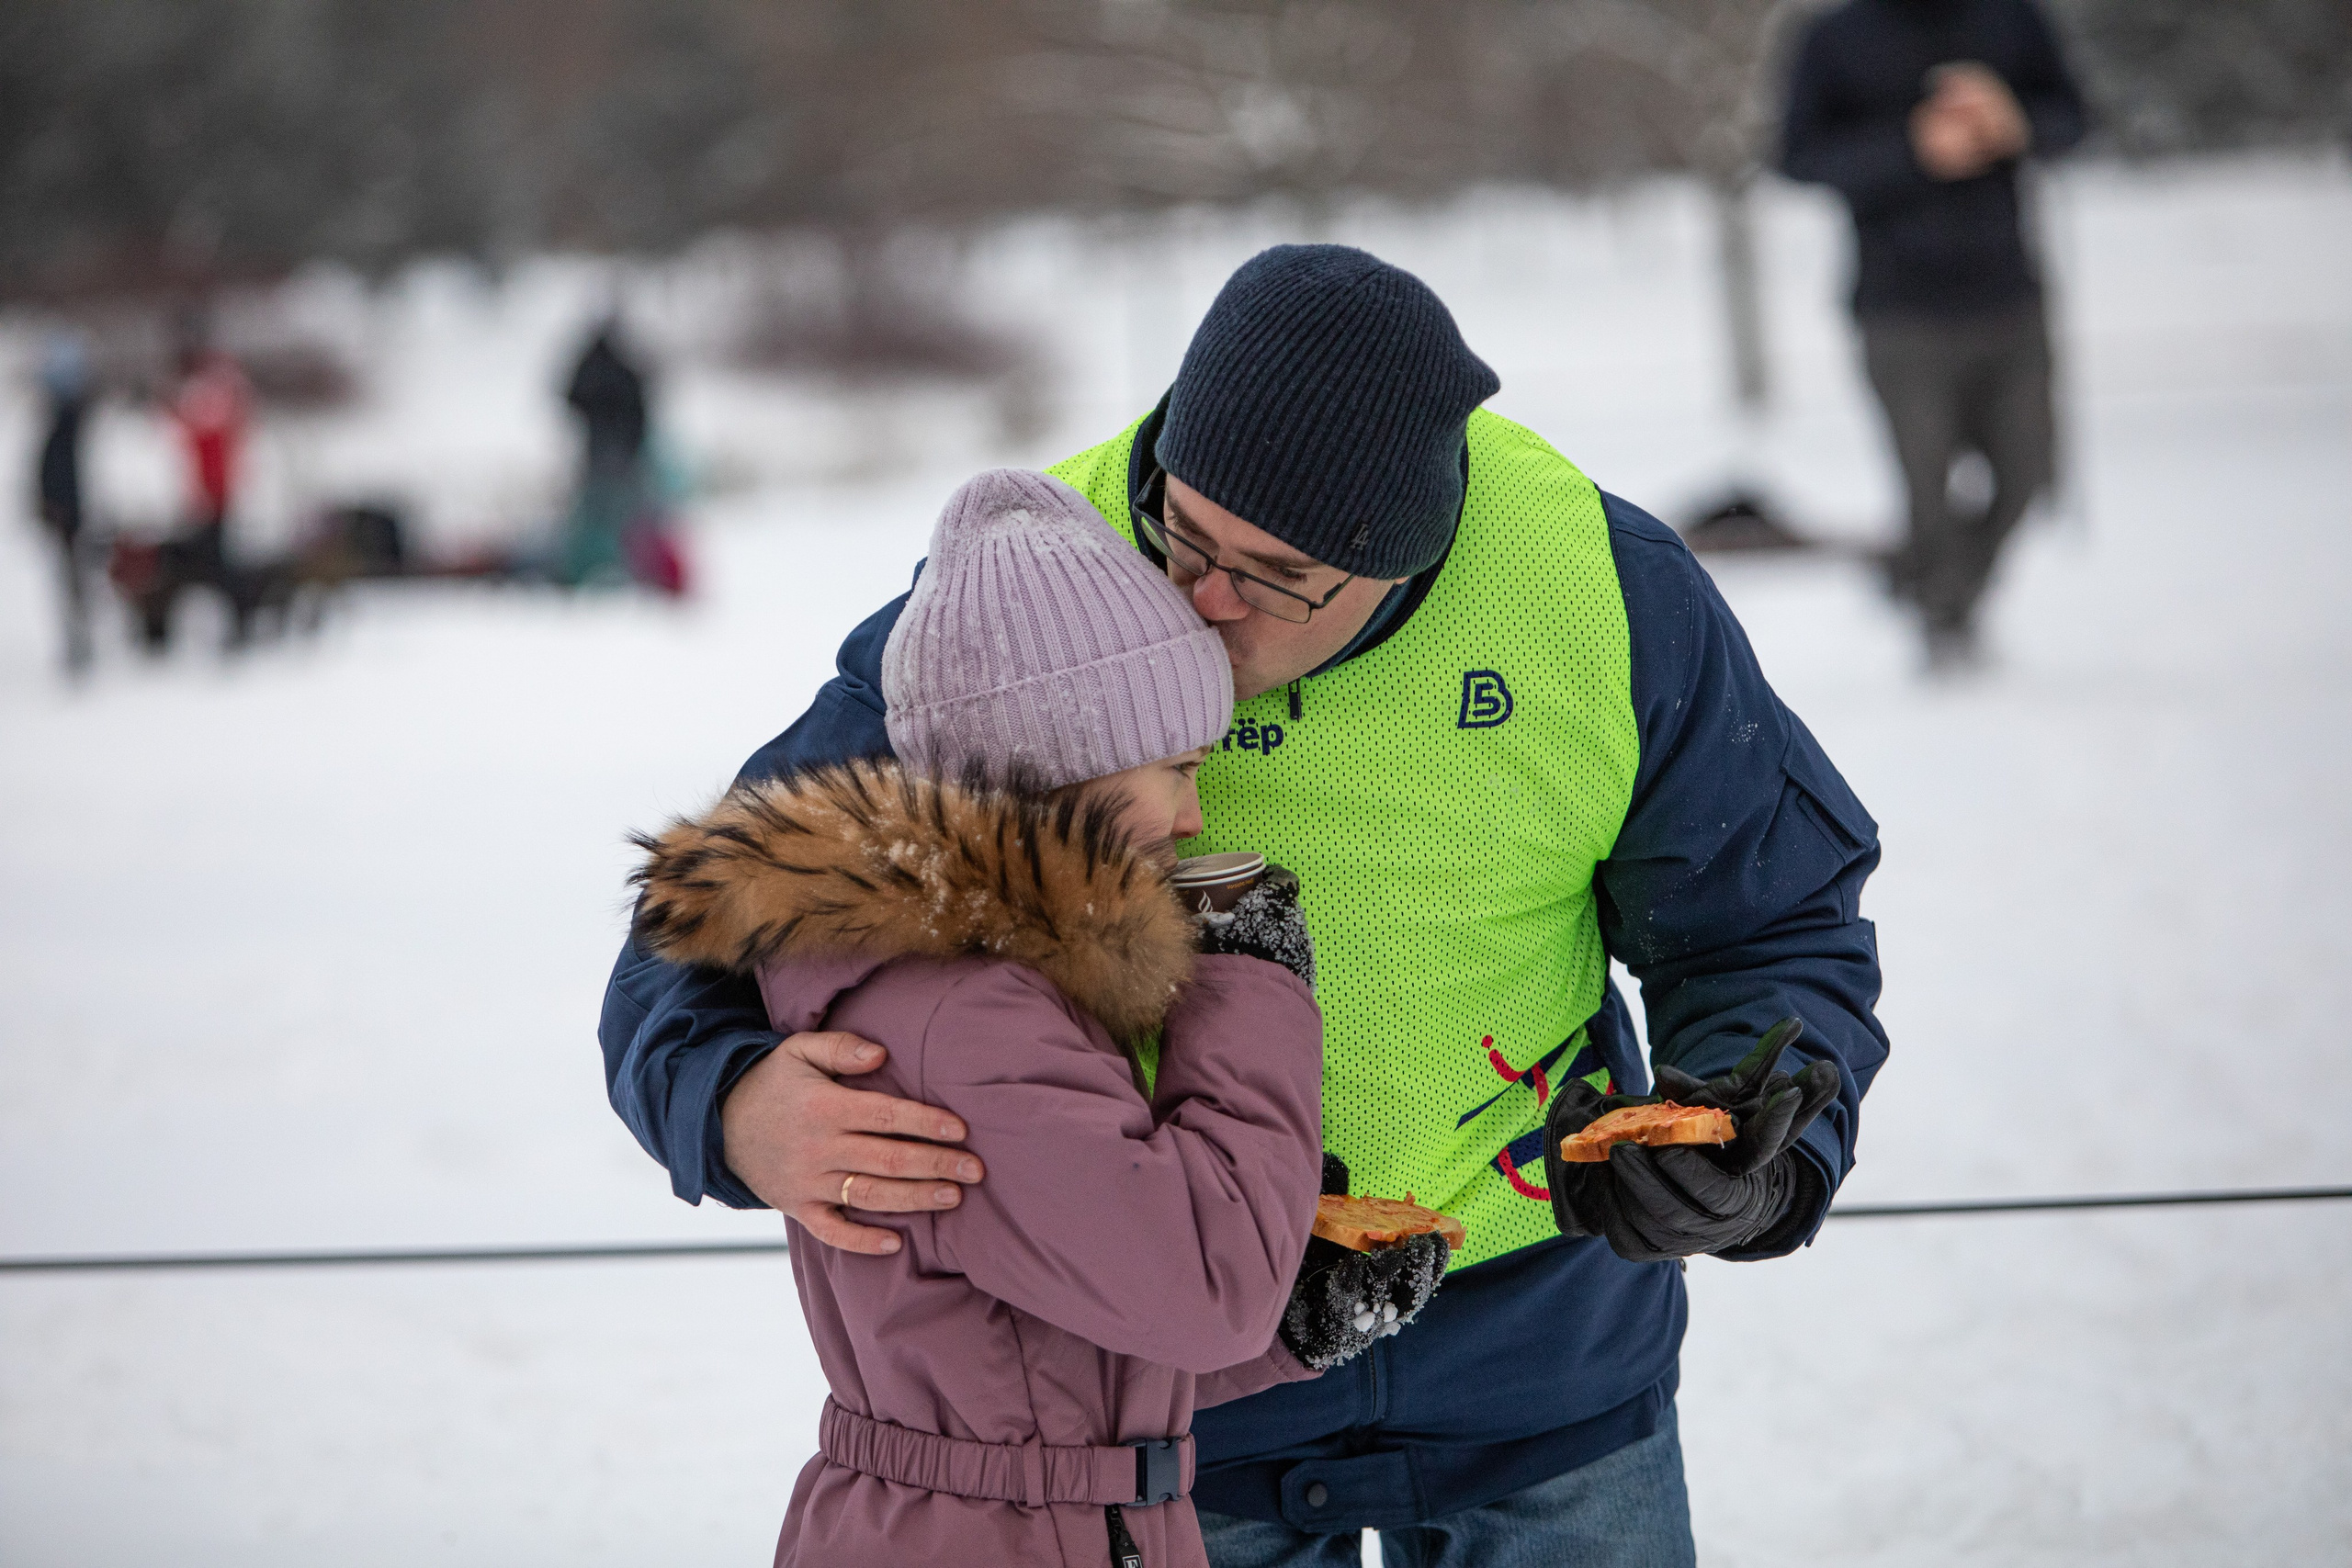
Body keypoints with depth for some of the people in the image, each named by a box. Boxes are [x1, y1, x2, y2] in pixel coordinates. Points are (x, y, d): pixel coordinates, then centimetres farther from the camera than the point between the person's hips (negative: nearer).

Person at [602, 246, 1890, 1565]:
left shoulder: (1603, 591, -18)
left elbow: (1773, 928, -4)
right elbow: (709, 941, -15)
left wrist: (1761, 1169, -24)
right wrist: (738, 1108, -39)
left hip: (1535, 1326, 1)